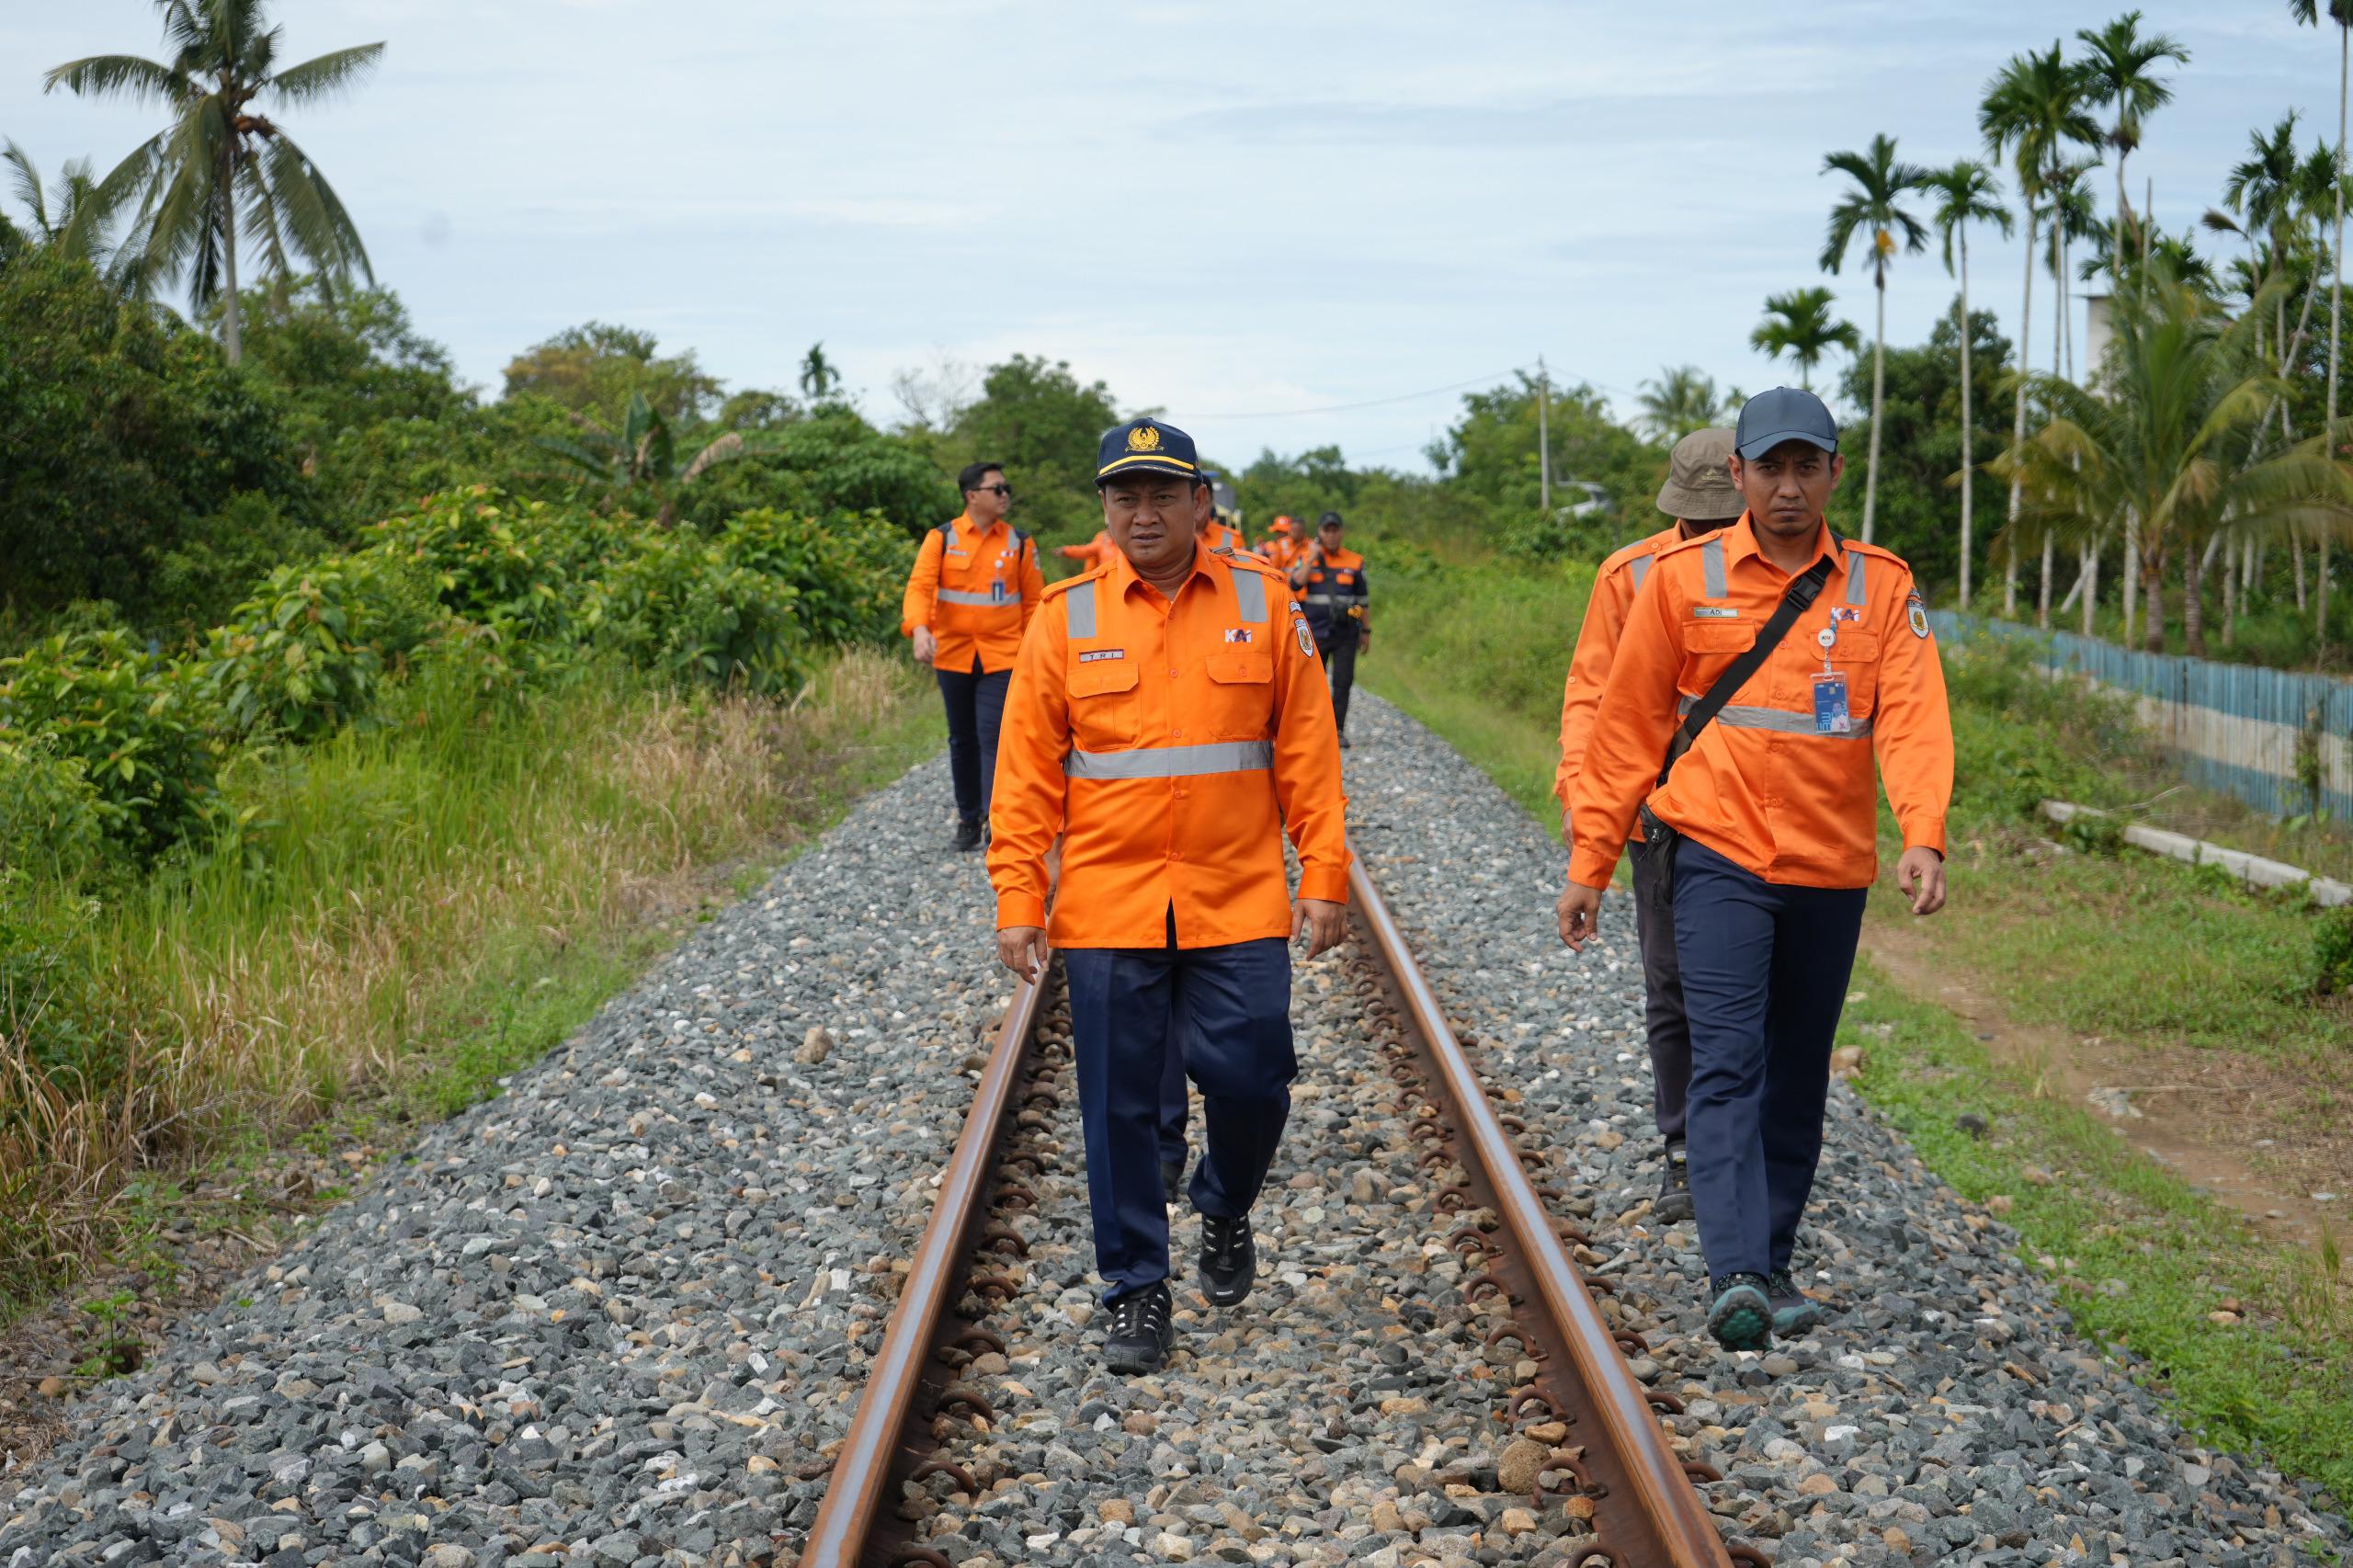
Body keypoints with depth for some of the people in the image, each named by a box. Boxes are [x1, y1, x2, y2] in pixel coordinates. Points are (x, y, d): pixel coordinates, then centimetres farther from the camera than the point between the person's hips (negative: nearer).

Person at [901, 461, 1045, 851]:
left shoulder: (1019, 543, 2)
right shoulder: (942, 538, 0)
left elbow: (1033, 600, 6)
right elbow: (920, 586, -10)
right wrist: (919, 628, -28)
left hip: (1001, 657, -1)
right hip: (952, 655, 1)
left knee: (993, 738, -12)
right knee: (962, 739, 12)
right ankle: (968, 818, 26)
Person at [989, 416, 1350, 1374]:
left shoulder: (1263, 606, 2)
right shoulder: (1066, 618, 2)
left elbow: (1307, 756, 3)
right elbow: (1025, 774, 2)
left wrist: (1324, 878, -3)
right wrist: (1018, 901, -3)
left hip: (1240, 907, 0)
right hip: (1106, 908, 0)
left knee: (1250, 1082, 0)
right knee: (1120, 1107, 4)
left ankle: (1224, 1209, 32)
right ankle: (1137, 1292, 18)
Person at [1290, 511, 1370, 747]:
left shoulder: (1355, 562, 5)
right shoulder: (1306, 558, 3)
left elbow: (1363, 599, 12)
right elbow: (1295, 584, -14)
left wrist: (1366, 630, 11)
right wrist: (1313, 557, -14)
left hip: (1345, 633, 0)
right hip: (1315, 632, 0)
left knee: (1343, 682, -5)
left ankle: (1338, 730, 0)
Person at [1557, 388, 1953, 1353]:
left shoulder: (1881, 587, 4)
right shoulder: (1683, 578, 1)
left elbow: (1913, 717, -9)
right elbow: (1627, 725, 4)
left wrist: (1923, 836, -25)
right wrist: (1591, 861, 3)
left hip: (1831, 871, 3)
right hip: (1717, 852, -2)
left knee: (1797, 1081, 12)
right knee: (1728, 1064, -14)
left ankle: (1769, 1266, 25)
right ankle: (1736, 1278, -21)